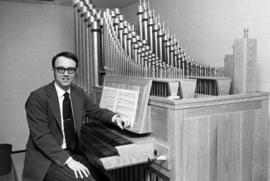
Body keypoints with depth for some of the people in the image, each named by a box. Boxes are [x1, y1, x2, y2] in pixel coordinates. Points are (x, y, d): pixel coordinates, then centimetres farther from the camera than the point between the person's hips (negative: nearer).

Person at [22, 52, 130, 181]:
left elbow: (96, 111, 19)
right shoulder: (38, 97, -13)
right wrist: (68, 160, -24)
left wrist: (114, 118, -2)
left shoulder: (79, 93, 5)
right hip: (46, 159, -5)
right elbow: (41, 136, -18)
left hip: (74, 154, 5)